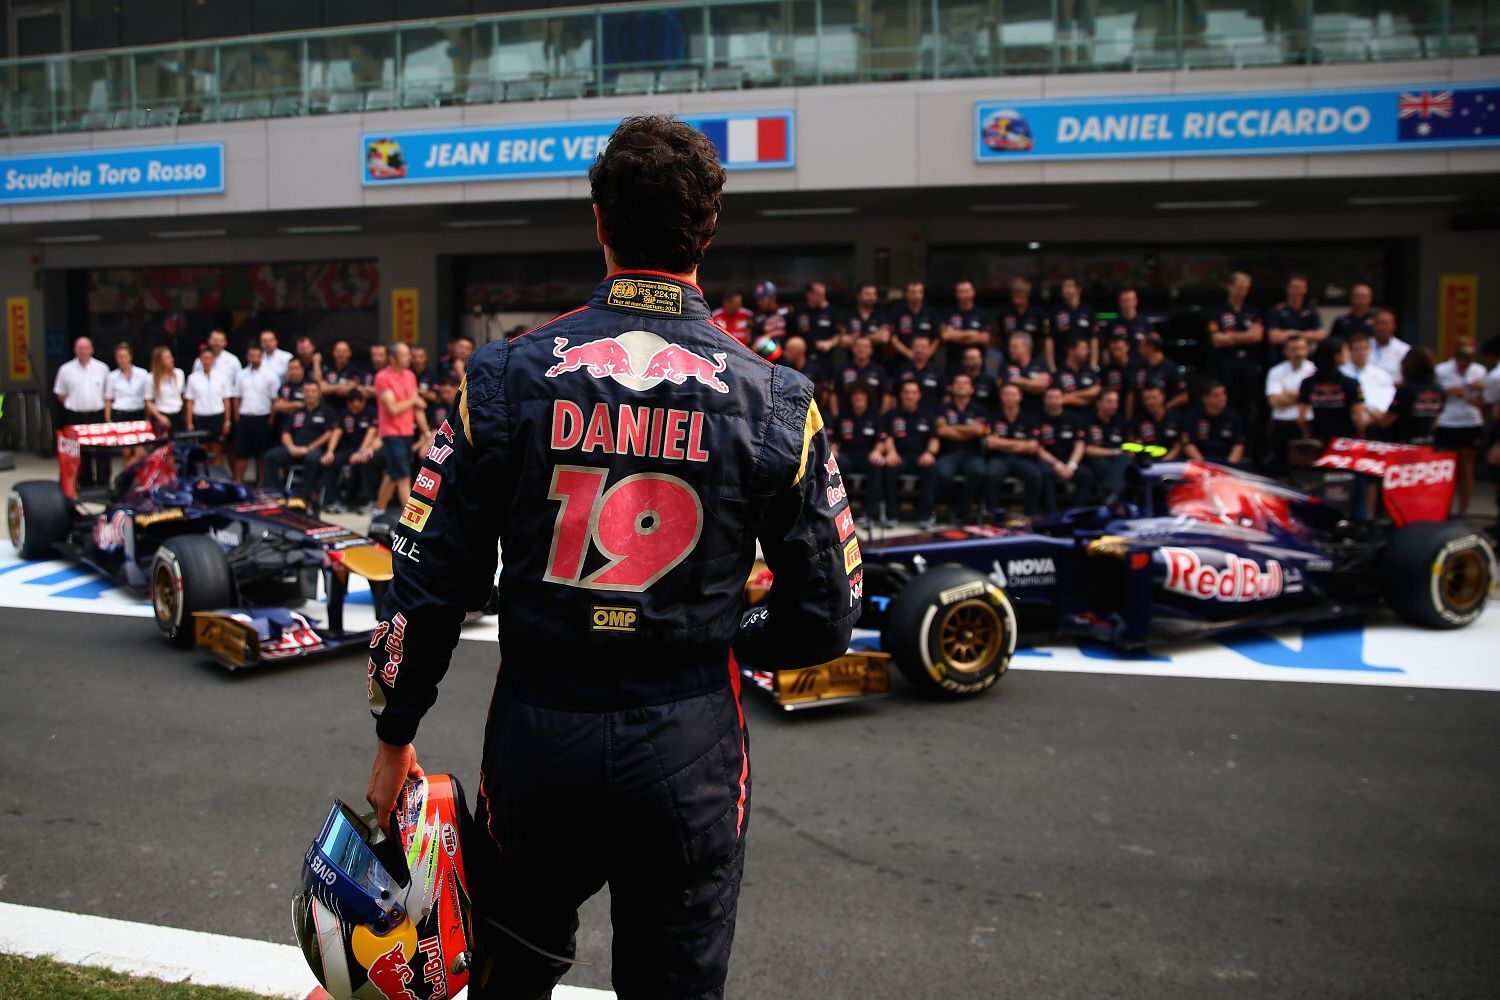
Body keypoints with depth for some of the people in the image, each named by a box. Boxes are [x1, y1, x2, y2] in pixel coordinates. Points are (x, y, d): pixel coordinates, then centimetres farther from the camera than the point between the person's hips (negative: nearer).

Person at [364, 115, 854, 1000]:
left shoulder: (508, 377, -6)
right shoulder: (775, 401, -6)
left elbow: (431, 580, -3)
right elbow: (824, 620, -2)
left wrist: (395, 735, 11)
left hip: (537, 730, 1)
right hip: (688, 744, 0)